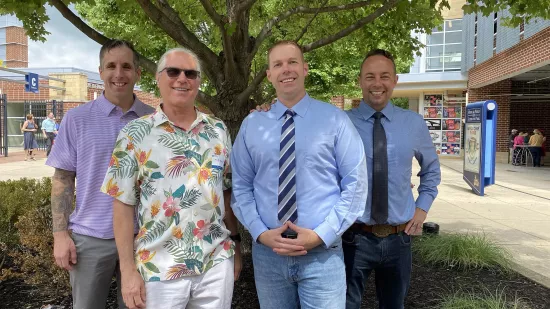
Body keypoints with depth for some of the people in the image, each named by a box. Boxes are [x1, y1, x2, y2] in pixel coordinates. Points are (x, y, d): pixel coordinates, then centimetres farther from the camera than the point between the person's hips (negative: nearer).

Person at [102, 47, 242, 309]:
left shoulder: (218, 130, 4)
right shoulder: (135, 134, -5)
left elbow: (227, 191, 9)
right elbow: (123, 204, -5)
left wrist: (235, 243, 8)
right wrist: (128, 270, -7)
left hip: (217, 262, 3)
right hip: (159, 268, -2)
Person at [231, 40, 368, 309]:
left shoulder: (335, 120, -2)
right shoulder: (251, 125, 4)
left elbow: (356, 185, -4)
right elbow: (241, 187, 4)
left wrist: (321, 235, -12)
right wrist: (261, 233, -9)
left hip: (322, 254, -2)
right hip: (267, 252, 2)